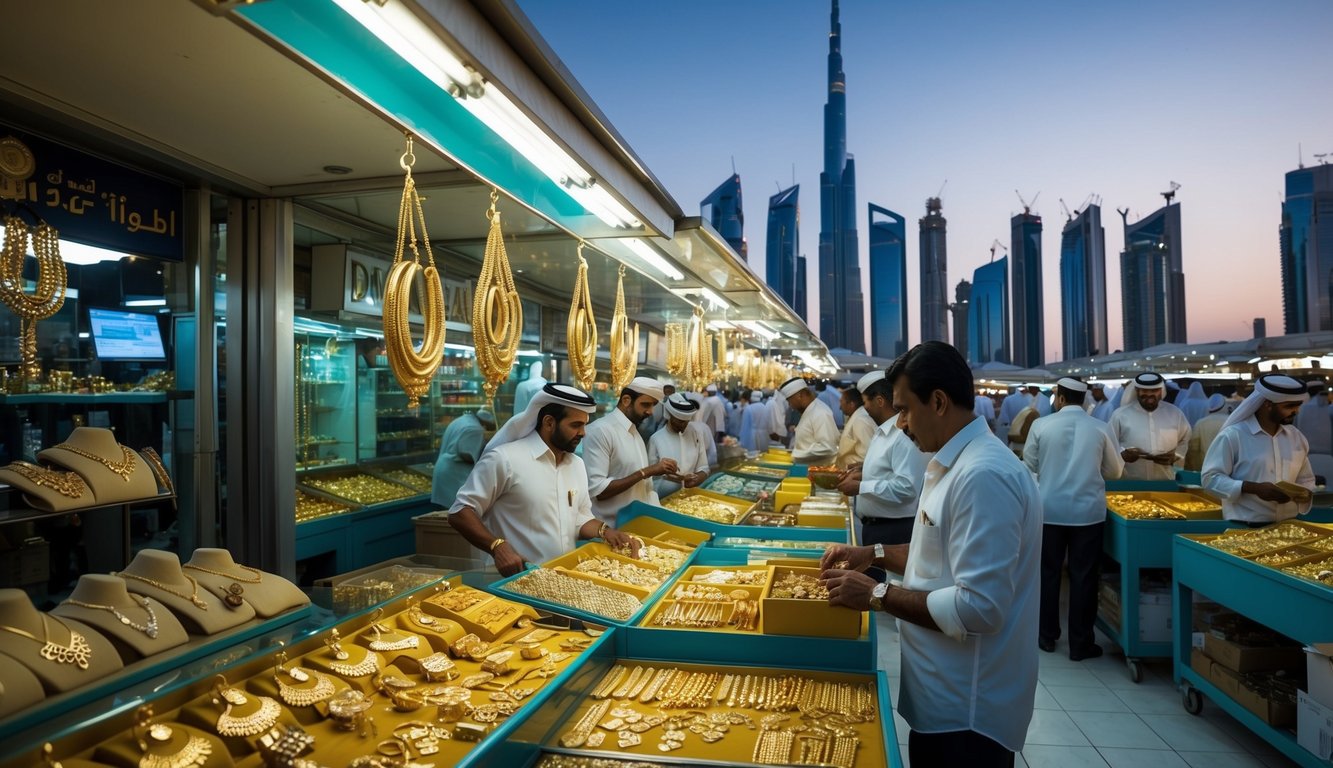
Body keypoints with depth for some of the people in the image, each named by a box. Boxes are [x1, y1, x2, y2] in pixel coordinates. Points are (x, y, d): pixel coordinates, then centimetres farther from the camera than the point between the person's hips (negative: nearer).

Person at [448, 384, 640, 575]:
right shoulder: (504, 459, -12)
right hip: (518, 578, -6)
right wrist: (497, 547, -22)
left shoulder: (577, 464, 12)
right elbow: (460, 512, -10)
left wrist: (605, 531, 1)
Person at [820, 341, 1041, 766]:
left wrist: (877, 595, -21)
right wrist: (874, 554, 7)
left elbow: (978, 608, -29)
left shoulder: (984, 476, -26)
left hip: (967, 709, -9)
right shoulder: (956, 464, 8)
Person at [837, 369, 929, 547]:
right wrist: (863, 475, 5)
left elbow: (907, 487, -28)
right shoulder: (882, 432, 11)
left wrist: (860, 487, -22)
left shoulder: (904, 435, -21)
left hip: (894, 531, -9)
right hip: (874, 526, 9)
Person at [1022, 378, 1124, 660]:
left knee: (1048, 574, 13)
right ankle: (1081, 644, 16)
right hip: (1088, 511, 0)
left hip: (1049, 510, 0)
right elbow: (1115, 470, 8)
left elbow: (1029, 464, 4)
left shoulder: (1041, 425, -7)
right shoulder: (1101, 428, -4)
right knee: (1083, 578, 8)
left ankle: (1046, 636, 23)